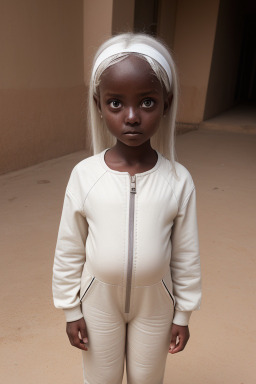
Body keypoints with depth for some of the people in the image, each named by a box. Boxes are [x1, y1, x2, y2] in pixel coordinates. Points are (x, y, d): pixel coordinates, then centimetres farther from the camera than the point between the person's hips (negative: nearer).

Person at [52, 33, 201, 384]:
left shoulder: (179, 180, -17)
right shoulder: (84, 175, -18)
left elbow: (186, 256, -6)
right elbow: (69, 251, -7)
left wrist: (183, 314, 2)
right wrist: (71, 309, 0)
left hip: (155, 300, 1)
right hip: (99, 298, 0)